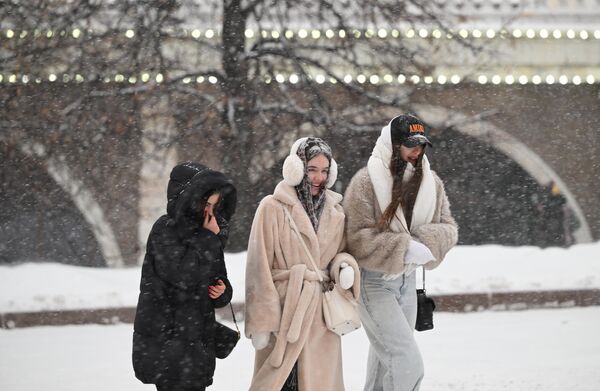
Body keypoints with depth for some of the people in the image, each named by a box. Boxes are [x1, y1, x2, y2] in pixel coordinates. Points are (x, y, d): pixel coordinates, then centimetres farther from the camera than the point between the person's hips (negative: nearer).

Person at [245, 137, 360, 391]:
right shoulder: (273, 208, -5)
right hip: (284, 311, -5)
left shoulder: (334, 212, 10)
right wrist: (261, 323, -11)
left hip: (322, 313, 5)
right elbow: (259, 268, -6)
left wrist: (345, 268, -4)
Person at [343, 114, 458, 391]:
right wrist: (404, 249, -25)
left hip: (406, 279, 7)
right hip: (373, 281, -7)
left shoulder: (430, 182, 3)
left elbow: (448, 227, 5)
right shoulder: (367, 181, -15)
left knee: (384, 362, 18)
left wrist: (427, 242, -18)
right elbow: (358, 237, -18)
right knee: (409, 365, -16)